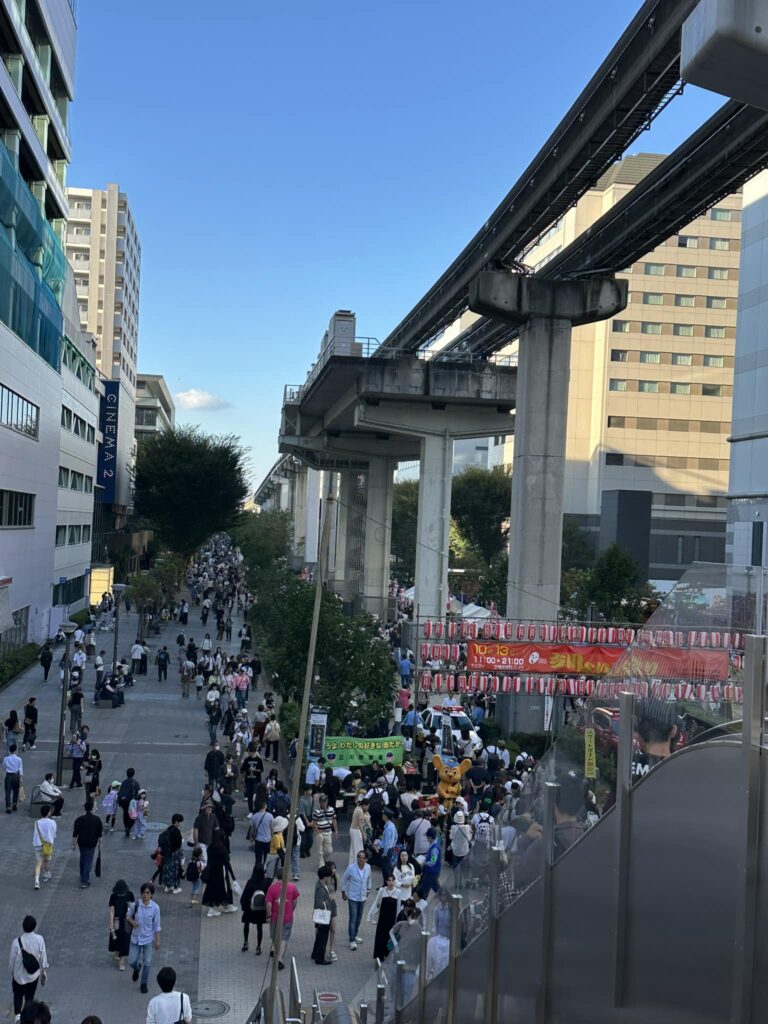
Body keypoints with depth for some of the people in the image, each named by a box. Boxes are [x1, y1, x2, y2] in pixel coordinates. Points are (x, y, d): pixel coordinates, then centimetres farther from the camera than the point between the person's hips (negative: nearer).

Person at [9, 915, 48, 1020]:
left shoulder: (17, 942, -26)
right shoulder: (40, 940, -20)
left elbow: (12, 960, -13)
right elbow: (43, 958, -8)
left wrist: (12, 972, 7)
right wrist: (43, 972, 9)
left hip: (19, 975, -1)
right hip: (34, 975, 2)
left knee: (18, 995, 24)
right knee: (29, 997, 21)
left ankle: (18, 1014, 8)